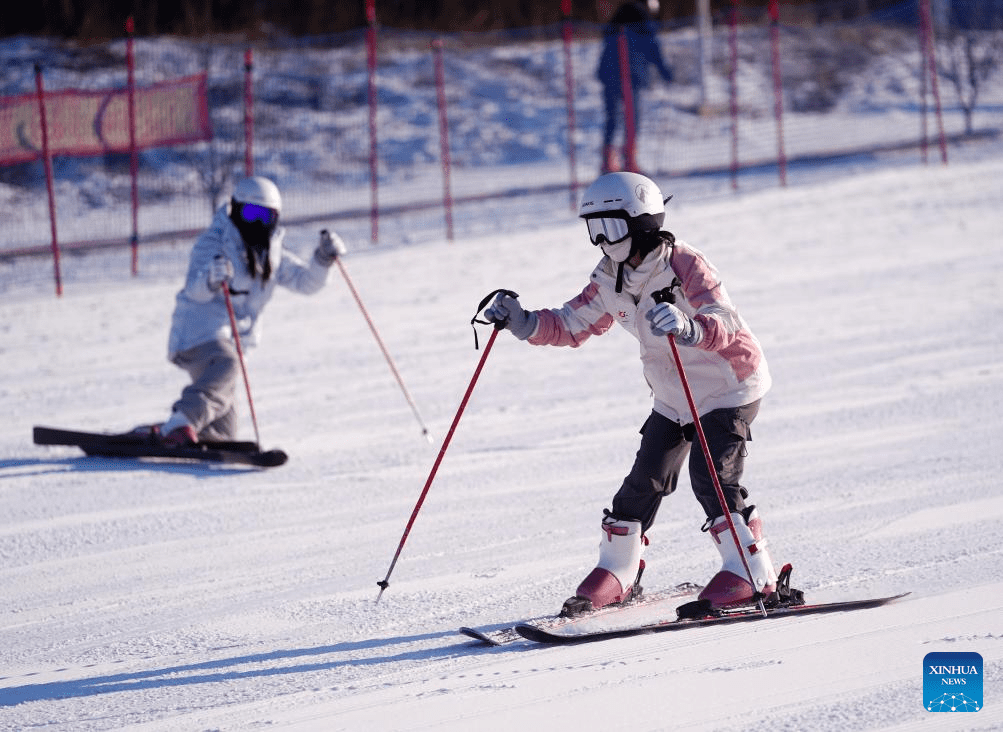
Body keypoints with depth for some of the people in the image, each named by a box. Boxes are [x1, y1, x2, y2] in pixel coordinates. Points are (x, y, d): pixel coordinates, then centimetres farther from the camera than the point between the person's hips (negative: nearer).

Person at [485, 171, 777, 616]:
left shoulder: (684, 265, -26)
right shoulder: (611, 281, -3)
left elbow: (727, 325, -39)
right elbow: (571, 325, 4)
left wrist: (689, 327, -61)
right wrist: (524, 323, -13)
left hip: (731, 386, -7)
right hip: (673, 397, 7)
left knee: (711, 476, -19)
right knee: (645, 479, 5)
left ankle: (753, 575, -12)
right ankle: (616, 572, 19)